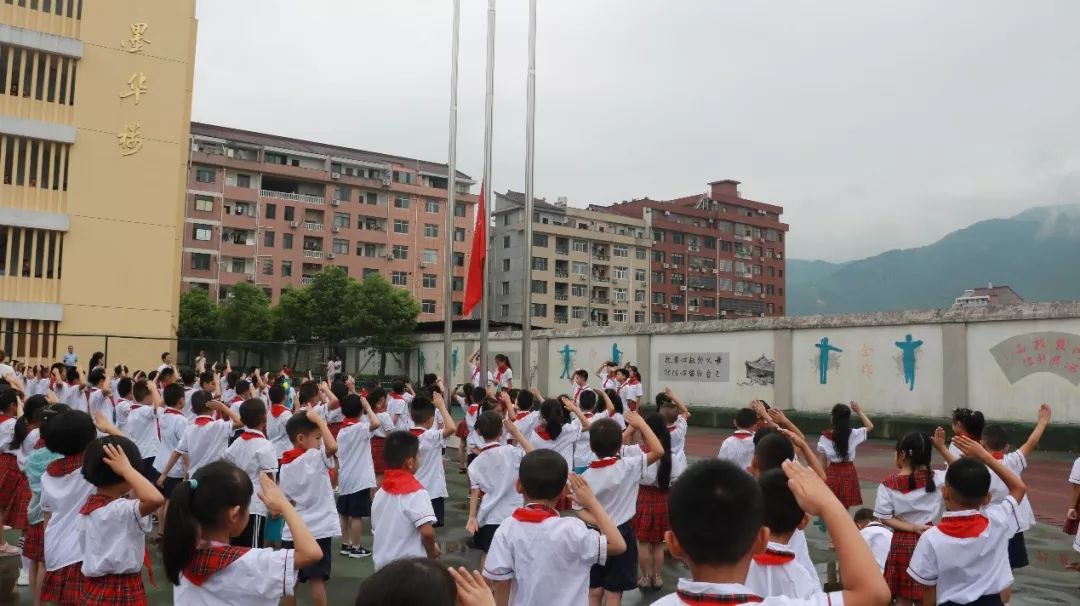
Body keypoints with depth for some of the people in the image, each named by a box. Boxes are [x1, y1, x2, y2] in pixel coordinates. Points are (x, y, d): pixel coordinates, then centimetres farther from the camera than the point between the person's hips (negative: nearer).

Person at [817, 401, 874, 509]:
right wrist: (859, 411, 15)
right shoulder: (853, 435, -8)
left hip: (832, 473, -1)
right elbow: (870, 426, 10)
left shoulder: (825, 437, -9)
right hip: (848, 473, 1)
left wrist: (823, 477, 8)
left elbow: (823, 461, -3)